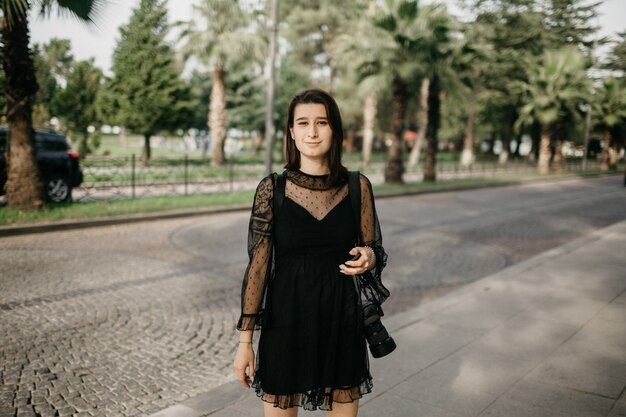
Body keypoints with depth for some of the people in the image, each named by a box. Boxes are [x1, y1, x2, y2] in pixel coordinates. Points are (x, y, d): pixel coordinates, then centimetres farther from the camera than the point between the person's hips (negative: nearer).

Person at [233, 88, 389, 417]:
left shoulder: (358, 186, -1)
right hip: (285, 320, -1)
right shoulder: (272, 189, -5)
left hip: (342, 324, 2)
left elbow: (374, 250, 8)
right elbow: (258, 266, -4)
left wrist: (368, 257, -17)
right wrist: (245, 339, -4)